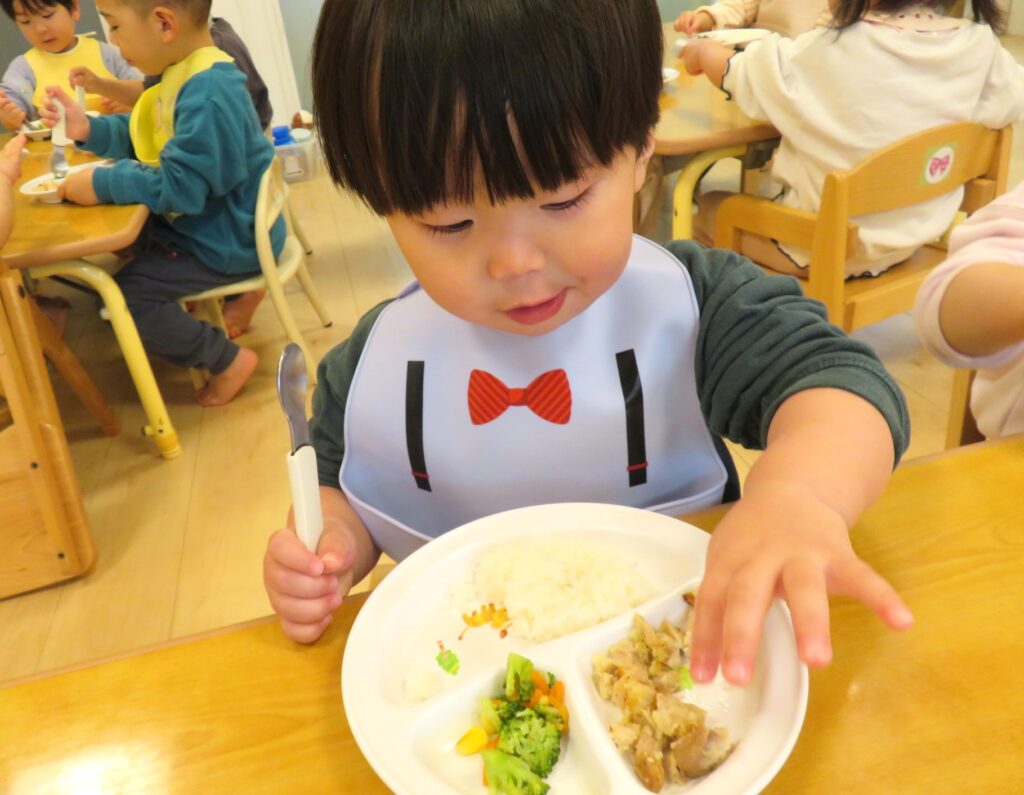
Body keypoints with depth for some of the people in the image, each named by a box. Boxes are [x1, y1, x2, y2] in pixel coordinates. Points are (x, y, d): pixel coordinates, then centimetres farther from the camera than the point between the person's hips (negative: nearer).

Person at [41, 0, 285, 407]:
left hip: (228, 240, -10)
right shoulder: (183, 72, 3)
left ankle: (228, 360, 4)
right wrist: (90, 129, 1)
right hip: (207, 220, 10)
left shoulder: (208, 94, -29)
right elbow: (141, 135, 16)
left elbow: (179, 187, -30)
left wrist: (103, 183, -23)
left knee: (123, 297, -10)